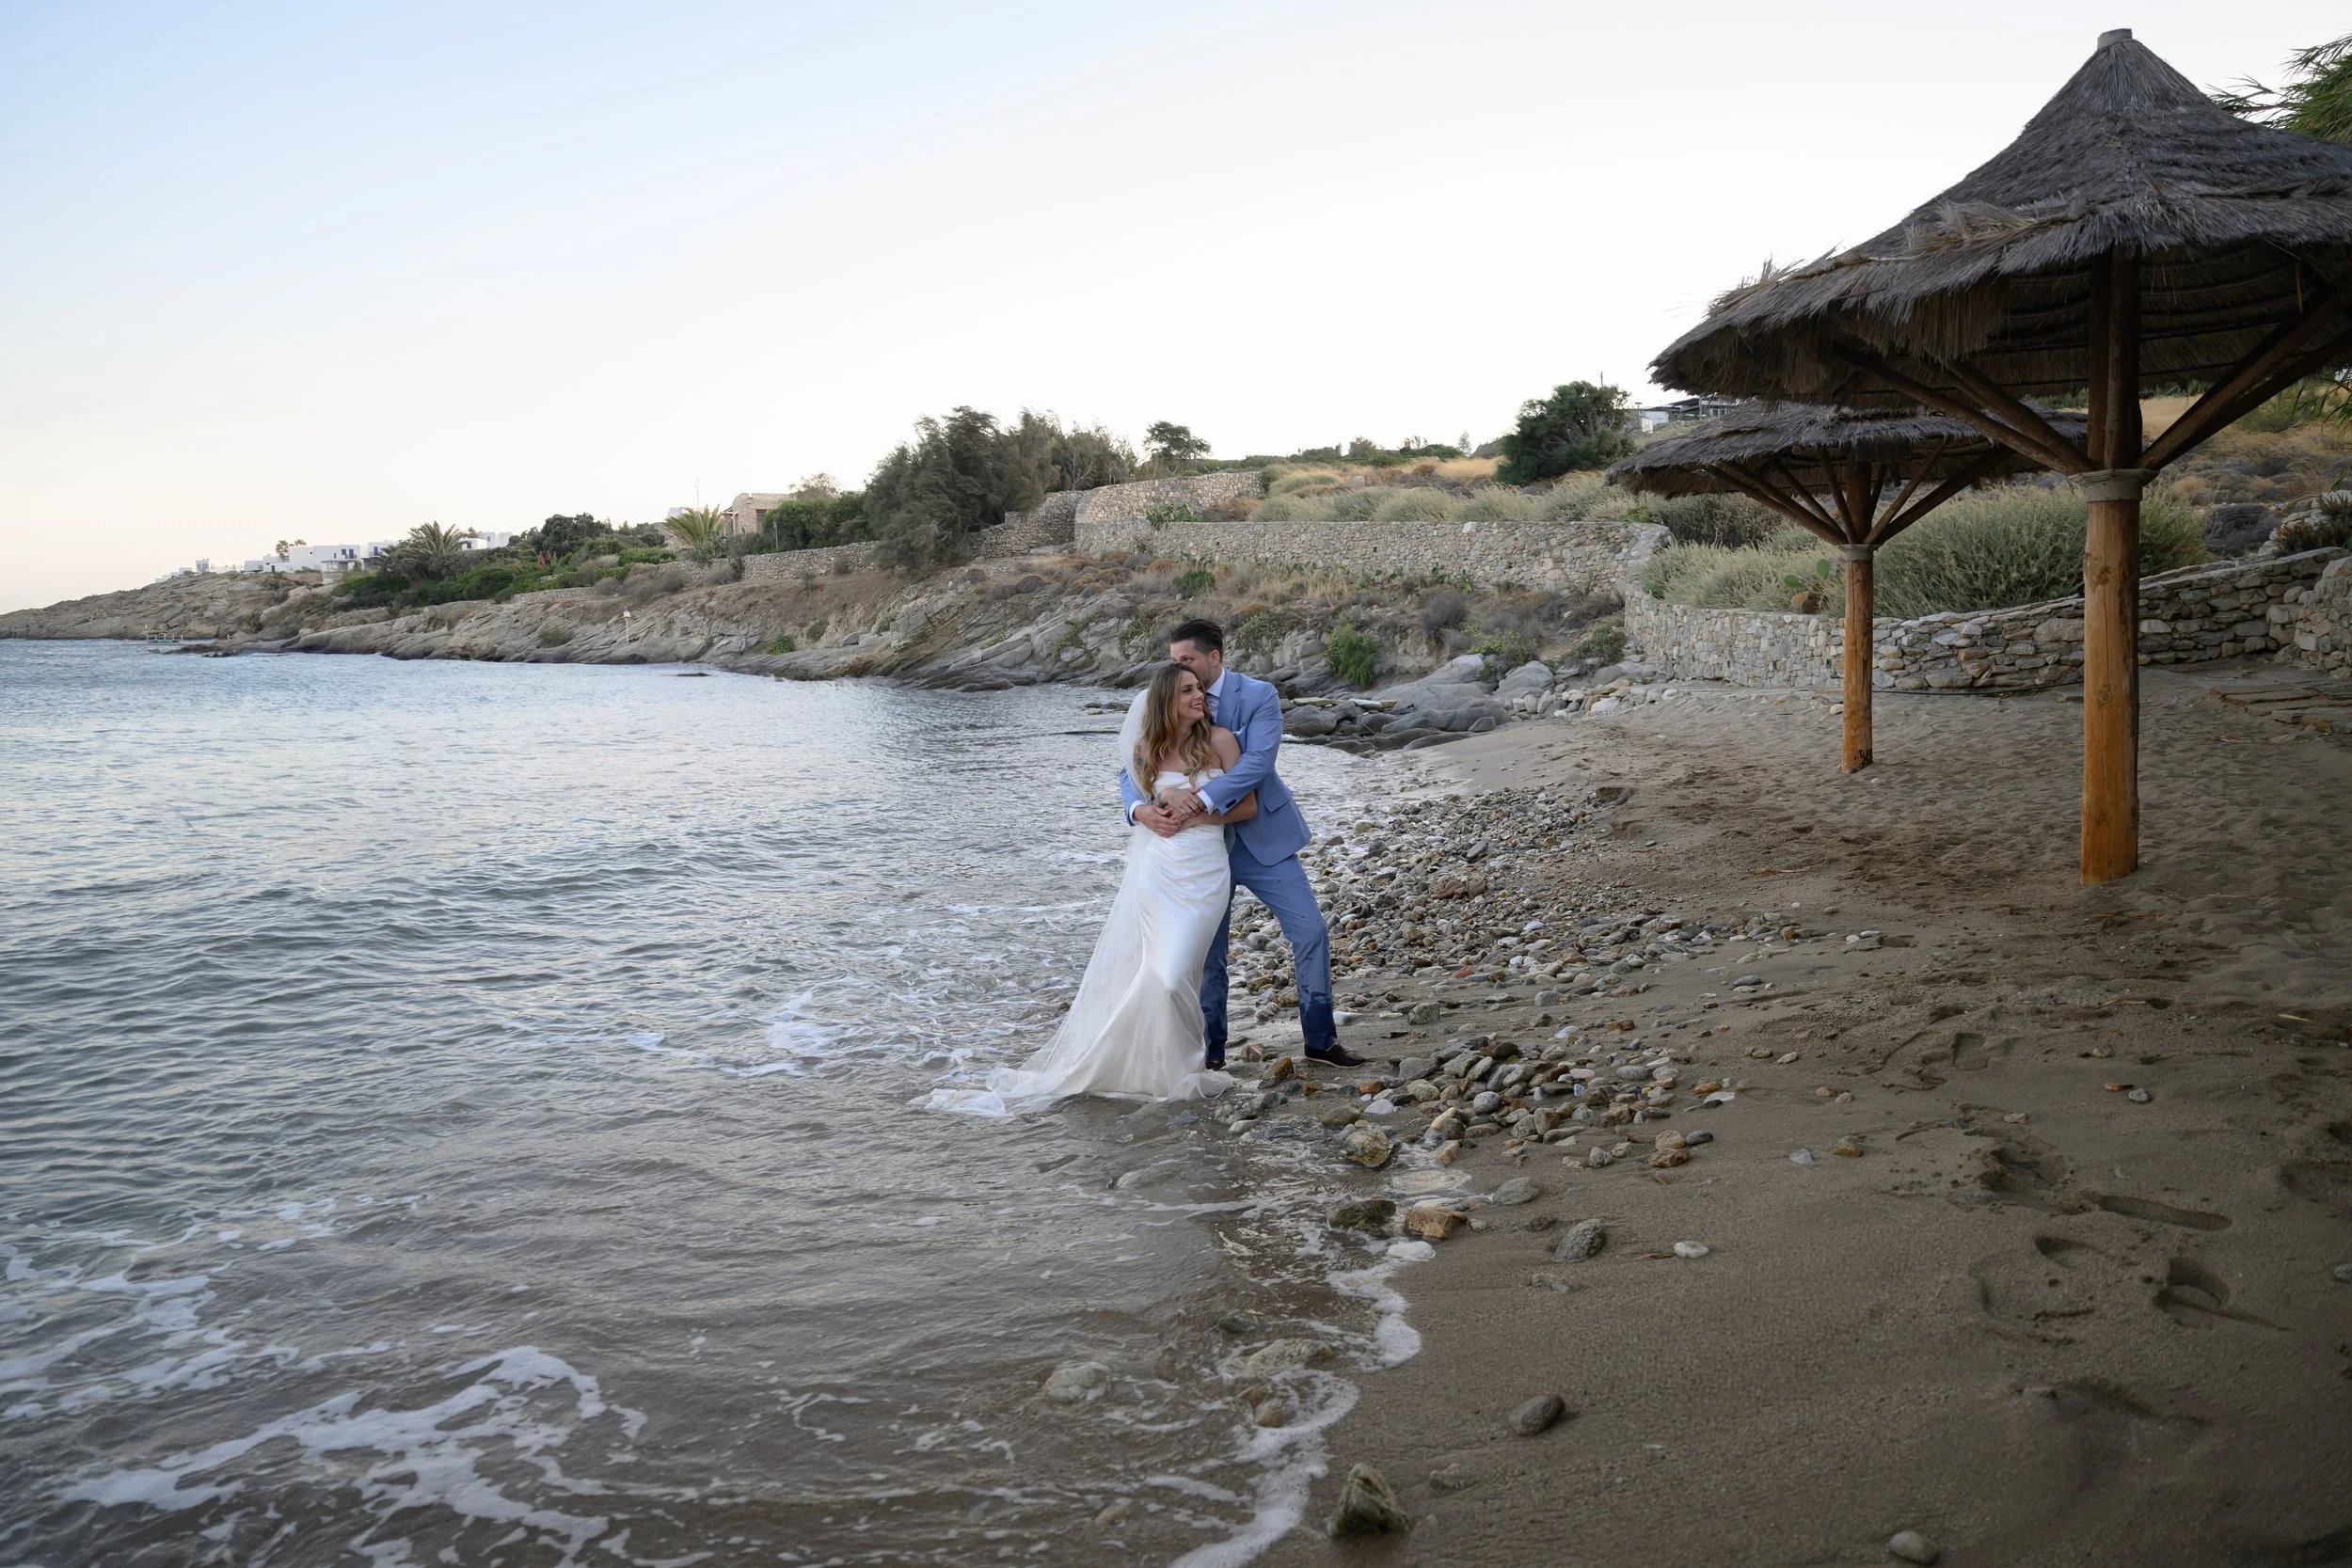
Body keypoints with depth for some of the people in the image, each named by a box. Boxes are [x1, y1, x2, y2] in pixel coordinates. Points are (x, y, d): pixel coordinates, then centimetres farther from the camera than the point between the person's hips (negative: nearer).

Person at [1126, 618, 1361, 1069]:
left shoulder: (1259, 696, -11)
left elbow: (1258, 761, -25)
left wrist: (1200, 799, -36)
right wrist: (1140, 808, -29)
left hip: (1261, 837, -1)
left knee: (1311, 931, -1)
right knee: (1207, 953, 6)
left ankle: (1321, 1039, 15)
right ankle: (1212, 1051, 21)